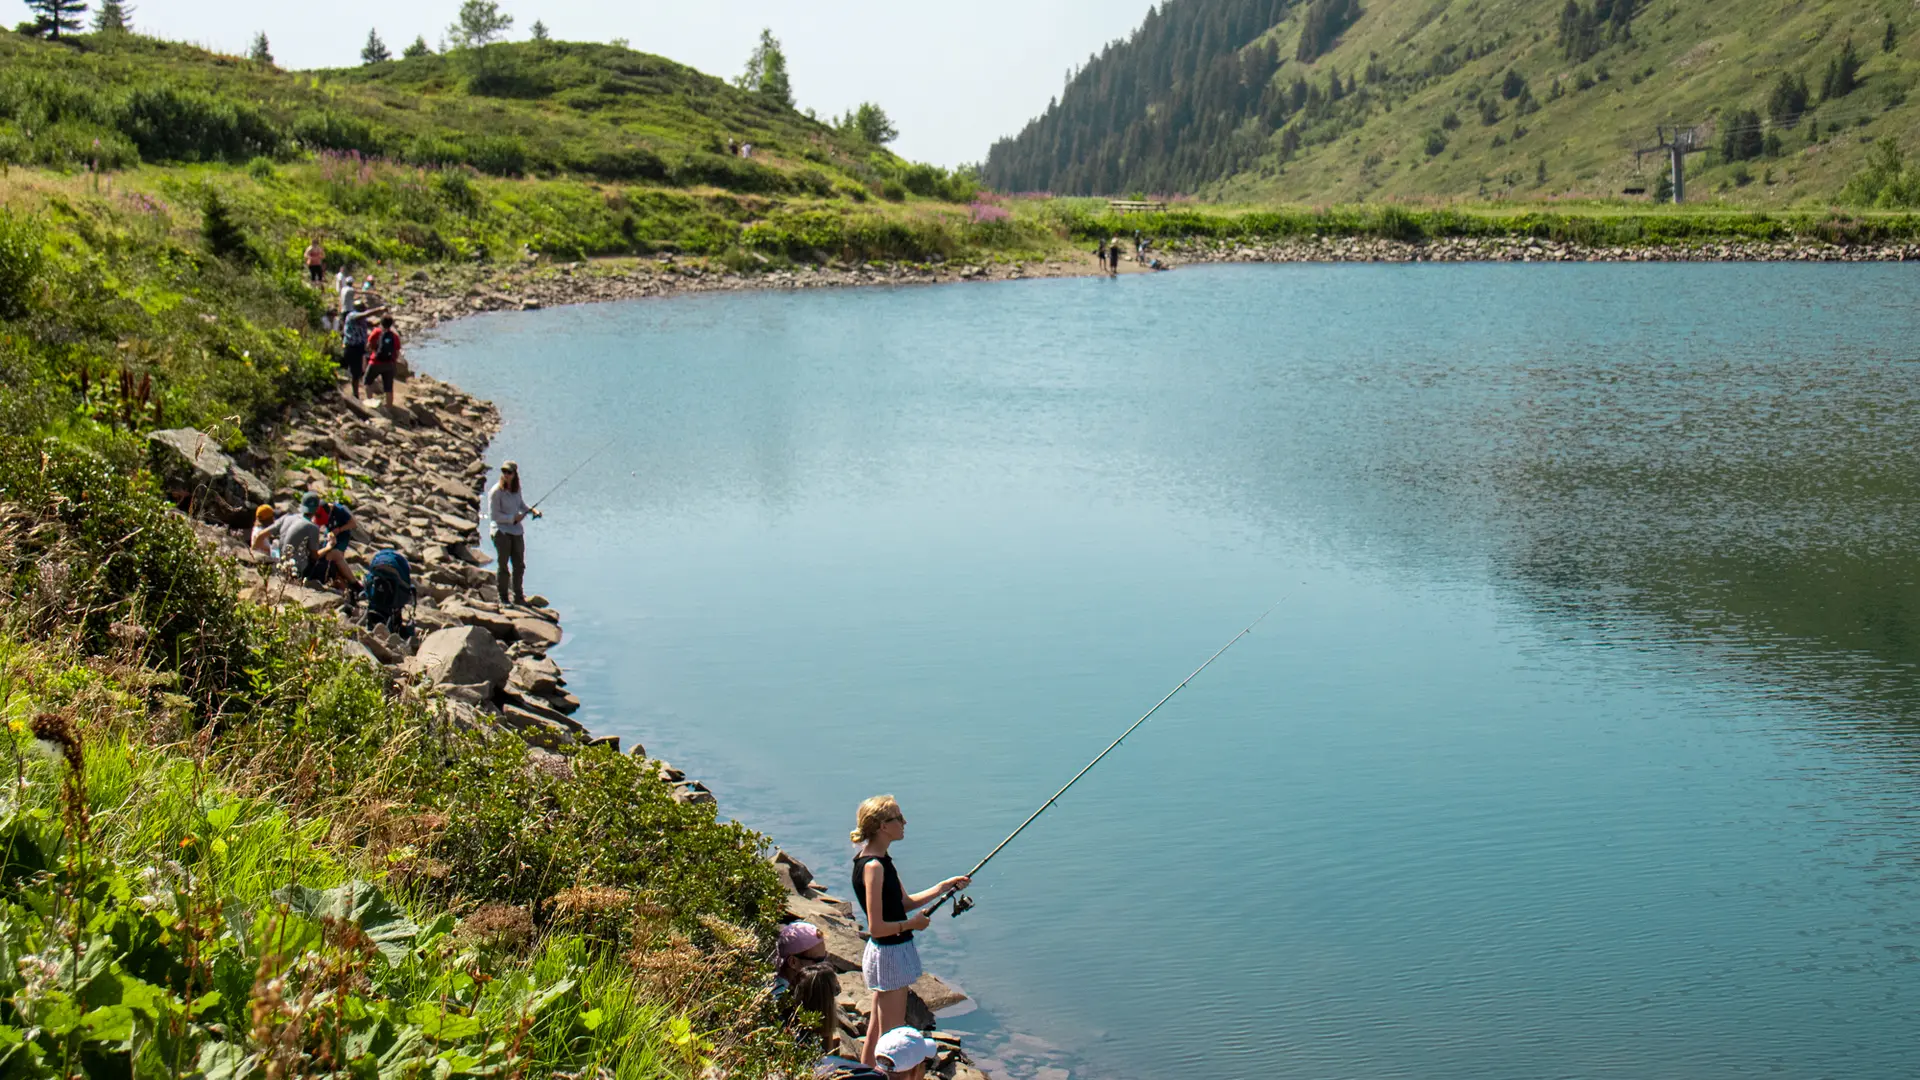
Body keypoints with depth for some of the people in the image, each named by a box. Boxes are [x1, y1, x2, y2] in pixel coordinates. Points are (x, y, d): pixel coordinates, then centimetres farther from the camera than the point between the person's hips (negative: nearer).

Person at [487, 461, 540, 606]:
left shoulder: (516, 488, 5)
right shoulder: (496, 491, -15)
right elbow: (493, 515, -16)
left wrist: (532, 510, 7)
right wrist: (513, 518, -16)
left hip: (517, 531, 6)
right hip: (501, 532, -6)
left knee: (519, 565, 10)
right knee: (503, 565, 1)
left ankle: (518, 596, 22)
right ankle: (503, 598, 13)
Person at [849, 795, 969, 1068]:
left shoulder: (881, 860, 7)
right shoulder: (872, 866, -23)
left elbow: (904, 902, 15)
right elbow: (877, 927, -24)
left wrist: (944, 887, 11)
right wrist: (912, 924, -11)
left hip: (891, 952, 10)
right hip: (890, 954, -10)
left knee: (876, 1027, 19)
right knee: (890, 1035, 1)